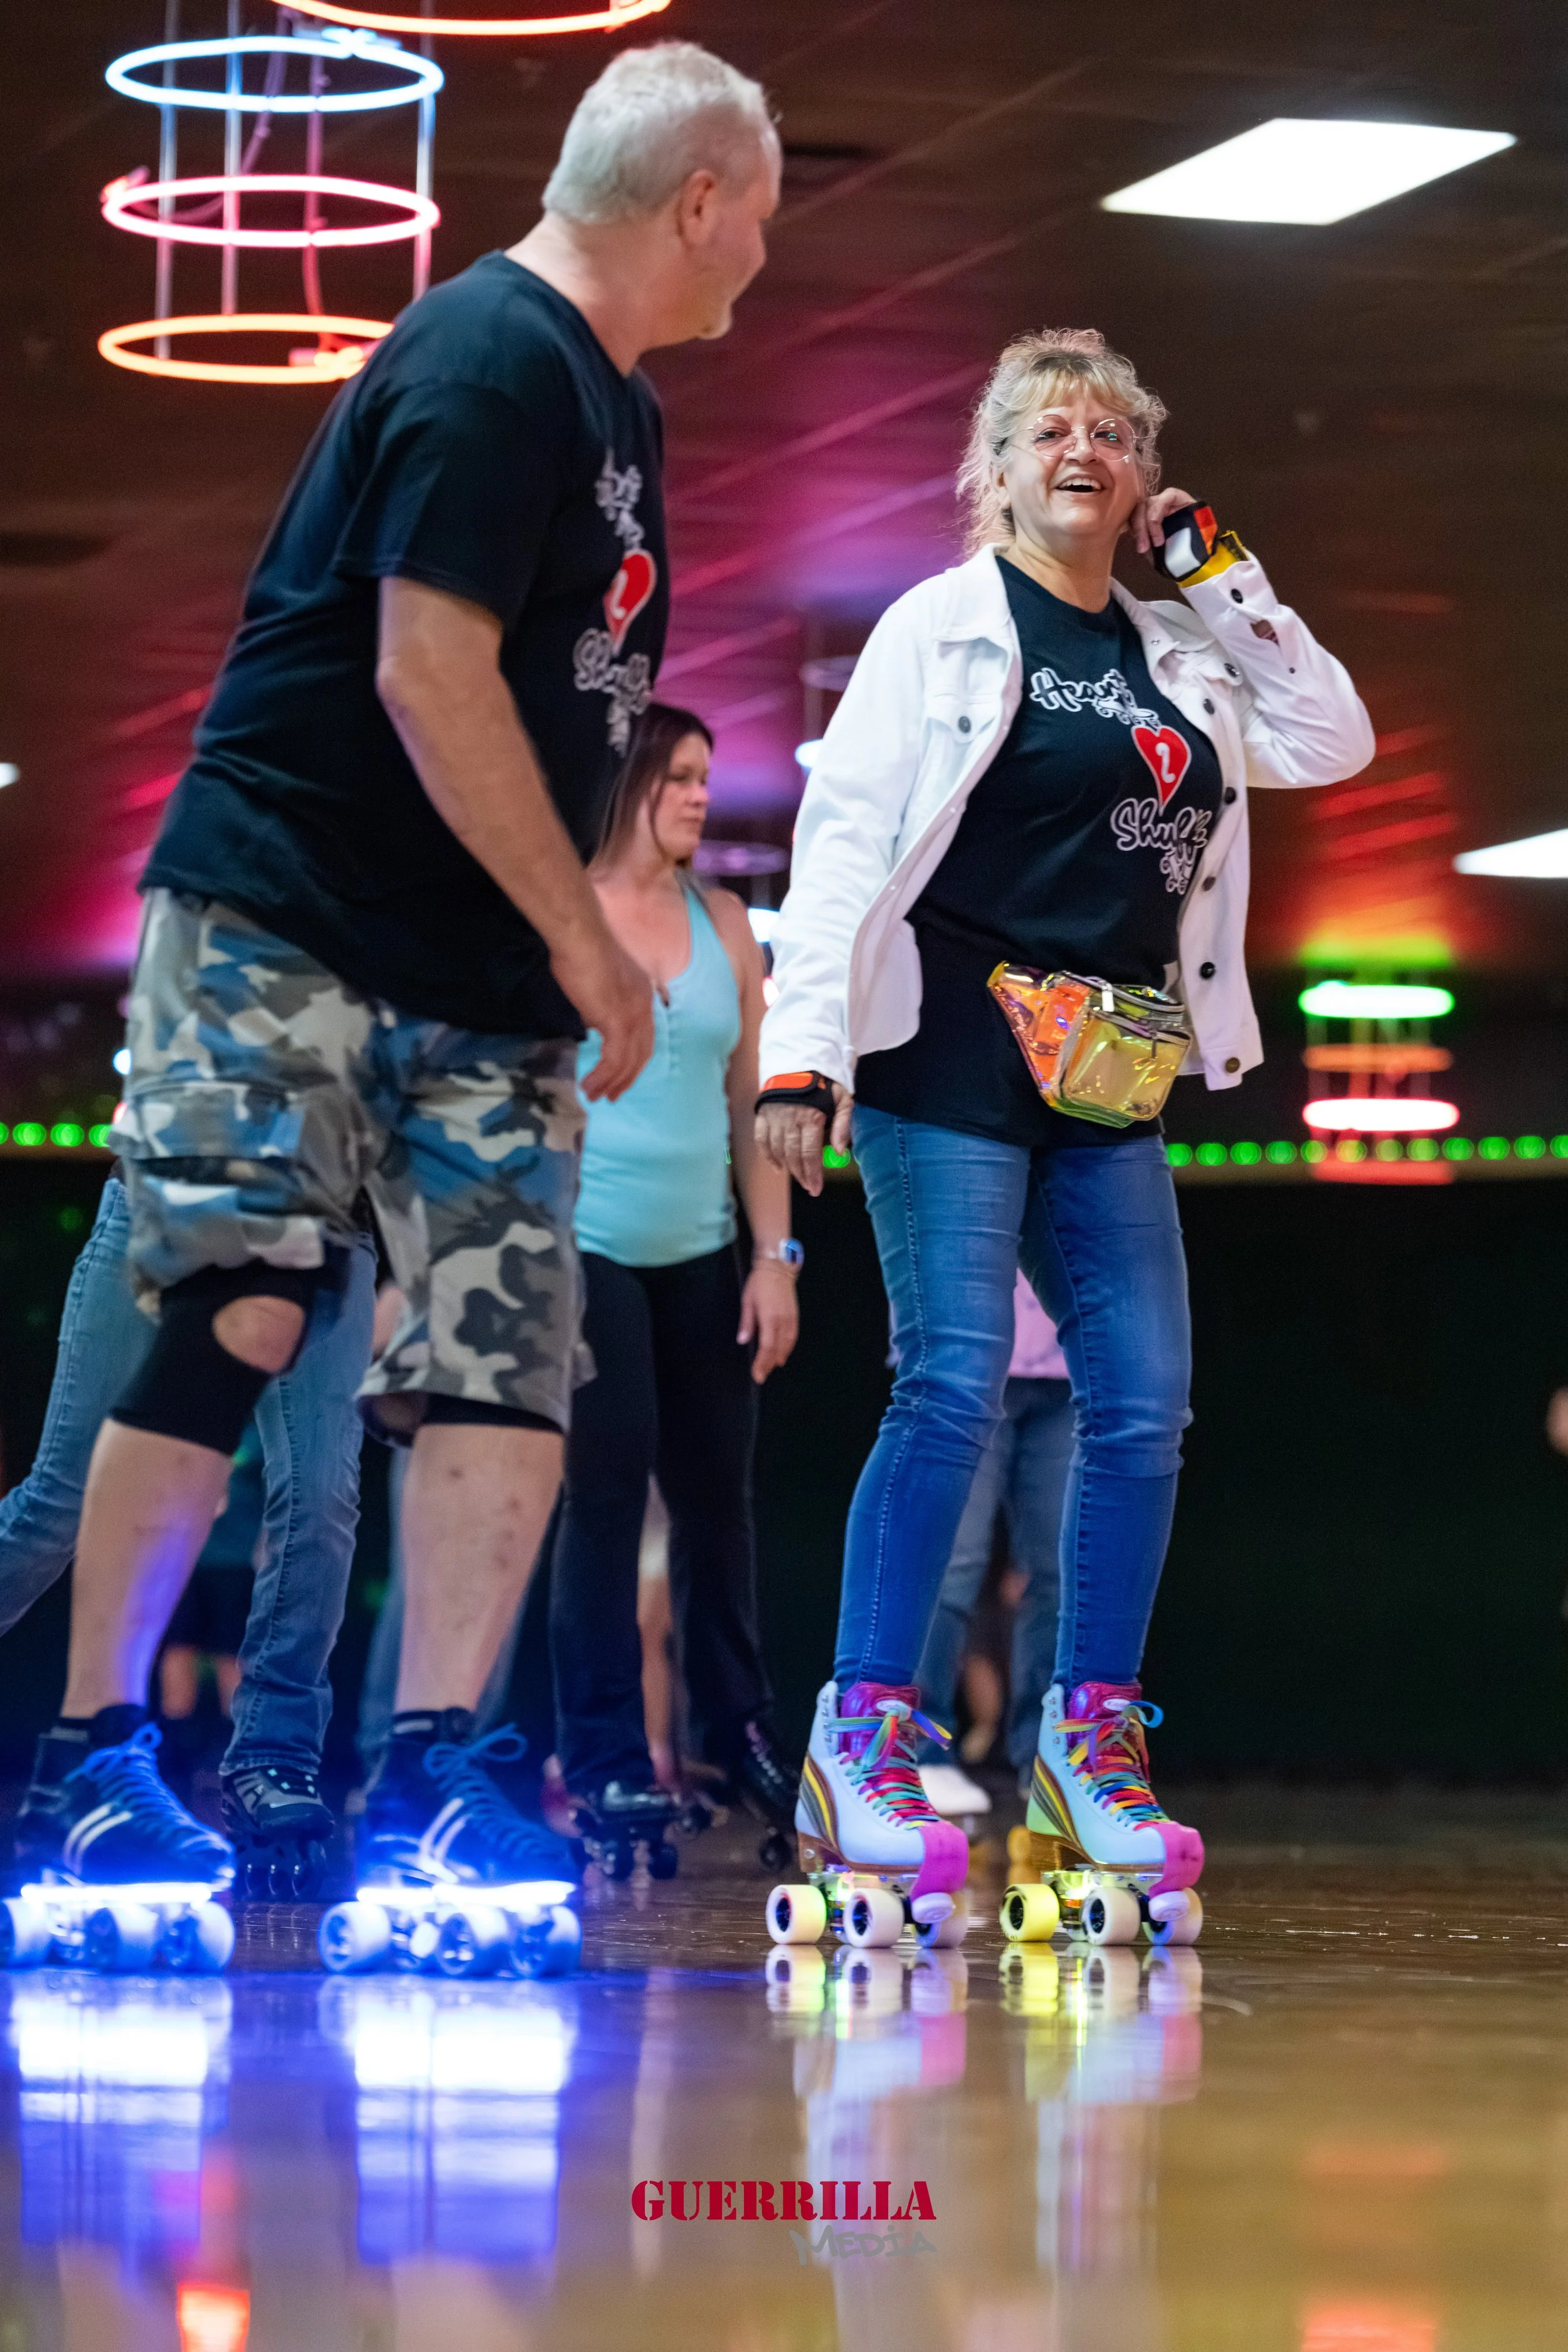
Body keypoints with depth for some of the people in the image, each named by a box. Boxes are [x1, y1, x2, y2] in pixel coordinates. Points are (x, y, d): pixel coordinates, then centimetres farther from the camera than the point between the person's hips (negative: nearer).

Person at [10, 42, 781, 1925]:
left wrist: (554, 964, 18)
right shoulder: (491, 360, -15)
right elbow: (428, 673, -21)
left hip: (474, 974, 9)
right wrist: (585, 938, -15)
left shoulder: (614, 406, 16)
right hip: (283, 919, -9)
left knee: (509, 1356, -3)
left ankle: (426, 1774, -3)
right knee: (237, 1319, -14)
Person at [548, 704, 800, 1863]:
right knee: (607, 1490, -8)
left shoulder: (723, 924, 11)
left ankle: (737, 1725, 18)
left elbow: (752, 1098, 12)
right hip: (584, 1246, -4)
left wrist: (776, 1256, 7)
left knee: (717, 1490, 6)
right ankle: (607, 1757, -4)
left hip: (702, 1256, 4)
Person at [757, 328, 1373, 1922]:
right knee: (954, 1386, -16)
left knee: (1142, 1403, 0)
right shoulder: (947, 628, 0)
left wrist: (1220, 575, 10)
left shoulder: (1178, 652, 17)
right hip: (953, 1067, -6)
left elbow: (1332, 742, 15)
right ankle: (859, 1743, -12)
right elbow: (844, 834, -6)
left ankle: (1088, 1745, 8)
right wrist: (802, 1051, -16)